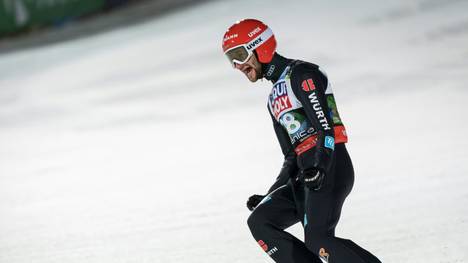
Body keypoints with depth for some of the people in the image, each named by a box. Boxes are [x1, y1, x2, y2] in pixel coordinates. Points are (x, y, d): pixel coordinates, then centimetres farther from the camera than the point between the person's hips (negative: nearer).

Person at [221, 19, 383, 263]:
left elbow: (326, 128, -14)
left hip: (329, 168, -9)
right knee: (260, 221, -5)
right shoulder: (275, 100, 26)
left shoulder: (301, 73, -3)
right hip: (306, 175, 9)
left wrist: (319, 168, -28)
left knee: (317, 240, -23)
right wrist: (270, 196, 19)